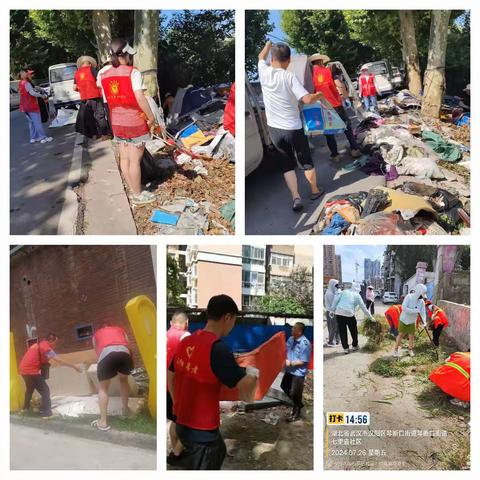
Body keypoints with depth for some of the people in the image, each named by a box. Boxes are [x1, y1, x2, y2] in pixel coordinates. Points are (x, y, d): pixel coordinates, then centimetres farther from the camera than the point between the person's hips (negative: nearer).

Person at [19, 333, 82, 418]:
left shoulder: (39, 345, 13)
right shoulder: (45, 347, -16)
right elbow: (58, 360, -24)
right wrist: (74, 366, -24)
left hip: (24, 369, 10)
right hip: (31, 371, -10)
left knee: (30, 389, 31)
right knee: (45, 390, -5)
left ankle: (26, 408, 48)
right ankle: (46, 413, -8)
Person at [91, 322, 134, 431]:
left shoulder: (97, 334, 34)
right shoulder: (120, 329, 37)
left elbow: (97, 352, 32)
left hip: (106, 353, -2)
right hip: (124, 353, 2)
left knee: (103, 387, 14)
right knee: (123, 379, 31)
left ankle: (103, 422, 9)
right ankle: (125, 409, 37)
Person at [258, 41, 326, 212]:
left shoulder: (264, 73, -7)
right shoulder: (289, 77, -18)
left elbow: (261, 57, 17)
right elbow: (307, 99, -25)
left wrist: (268, 44, 35)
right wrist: (319, 95, -5)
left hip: (274, 129, 3)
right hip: (293, 128, -3)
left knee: (287, 164, 13)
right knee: (306, 161, 17)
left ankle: (296, 197, 2)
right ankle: (315, 190, 33)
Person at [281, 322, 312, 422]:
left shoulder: (305, 344, -25)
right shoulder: (291, 339, -2)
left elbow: (304, 361, -21)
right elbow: (286, 350, 12)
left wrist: (291, 363, -22)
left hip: (299, 372, -8)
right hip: (289, 370, 8)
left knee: (295, 393, 3)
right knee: (284, 387, 23)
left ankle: (296, 414, 25)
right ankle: (298, 404, 42)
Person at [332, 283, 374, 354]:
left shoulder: (343, 292, 14)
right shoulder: (357, 295, 13)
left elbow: (336, 300, 2)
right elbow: (363, 308, 11)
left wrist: (333, 308, 7)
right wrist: (370, 317, 16)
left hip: (339, 313, 1)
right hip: (349, 314, -1)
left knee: (342, 331, 9)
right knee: (354, 331, 20)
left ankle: (345, 348, 11)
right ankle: (354, 346, 31)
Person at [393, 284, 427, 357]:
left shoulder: (422, 301, -10)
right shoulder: (409, 297, -24)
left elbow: (423, 312, -11)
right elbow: (404, 308, -32)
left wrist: (424, 321, -27)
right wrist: (415, 311, -35)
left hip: (412, 321, 3)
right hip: (404, 320, -3)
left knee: (411, 336, 5)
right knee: (401, 335, 5)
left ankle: (410, 350, 27)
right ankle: (396, 350, 19)